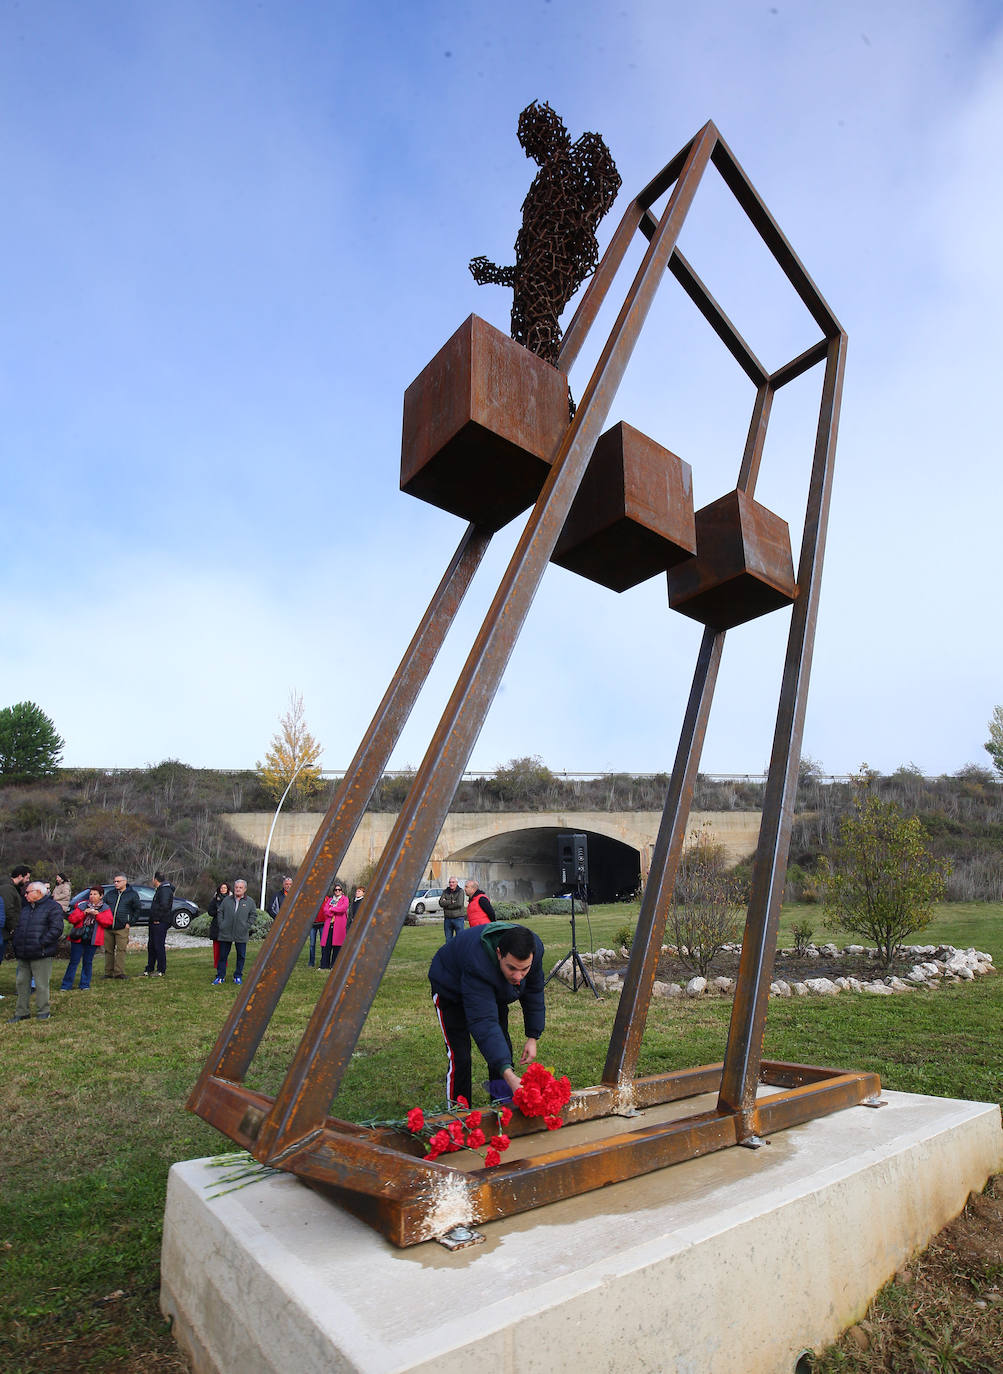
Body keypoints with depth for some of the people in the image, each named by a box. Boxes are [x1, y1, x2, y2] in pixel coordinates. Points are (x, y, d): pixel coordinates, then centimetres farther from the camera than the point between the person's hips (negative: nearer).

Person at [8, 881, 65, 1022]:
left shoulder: (52, 907, -6)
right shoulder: (25, 908, 18)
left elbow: (56, 929, -13)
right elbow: (18, 927, 23)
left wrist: (41, 943, -18)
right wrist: (15, 943, 7)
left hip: (41, 955, -7)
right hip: (23, 955, 7)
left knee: (41, 984, -2)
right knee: (22, 983, 12)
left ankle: (43, 1012, 9)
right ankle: (21, 1012, 23)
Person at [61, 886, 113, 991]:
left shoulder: (105, 908, 6)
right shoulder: (82, 905, 6)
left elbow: (109, 922, -6)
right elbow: (71, 919, -1)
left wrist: (97, 914, -13)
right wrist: (84, 913, -13)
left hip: (92, 940, 0)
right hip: (78, 938, 0)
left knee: (88, 962, 6)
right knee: (73, 961, 1)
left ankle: (85, 985, 17)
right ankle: (66, 985, 10)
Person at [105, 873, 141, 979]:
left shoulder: (132, 894, 2)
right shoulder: (110, 894, 13)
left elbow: (138, 909, 5)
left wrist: (130, 923, -2)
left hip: (122, 928, -4)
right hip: (108, 927, 4)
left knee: (121, 950, -7)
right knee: (108, 950, 8)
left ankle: (119, 972, -4)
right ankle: (108, 973, 16)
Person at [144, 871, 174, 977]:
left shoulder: (165, 890, -15)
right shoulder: (160, 890, 19)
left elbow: (164, 906, -26)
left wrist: (157, 919, -21)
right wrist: (153, 919, 14)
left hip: (161, 923, -11)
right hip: (155, 922, 11)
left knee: (159, 946, -5)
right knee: (151, 945, 16)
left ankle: (161, 970, 1)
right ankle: (149, 969, 25)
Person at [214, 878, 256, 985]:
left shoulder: (250, 902, 3)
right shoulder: (226, 900, 7)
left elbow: (252, 916, 6)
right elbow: (220, 913, 10)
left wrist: (246, 927, -4)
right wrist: (221, 925, 0)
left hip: (241, 934, -1)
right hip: (225, 933, 1)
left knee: (241, 956, 5)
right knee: (223, 955, 7)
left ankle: (238, 976, 18)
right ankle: (220, 976, 18)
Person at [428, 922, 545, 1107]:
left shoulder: (534, 948, -29)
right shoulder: (478, 965, -47)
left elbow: (534, 992, -10)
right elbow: (483, 1023, -49)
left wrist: (532, 1037, -9)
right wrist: (508, 1074, -54)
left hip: (494, 991, 6)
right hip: (450, 990, -5)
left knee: (503, 1047, 4)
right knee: (459, 1057, -12)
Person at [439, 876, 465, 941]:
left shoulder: (460, 892, -3)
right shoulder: (445, 892, 7)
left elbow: (459, 904, -16)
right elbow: (441, 903, -6)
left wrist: (446, 903, -8)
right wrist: (451, 901, -14)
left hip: (458, 918, -4)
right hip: (447, 919, 4)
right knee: (448, 939, 10)